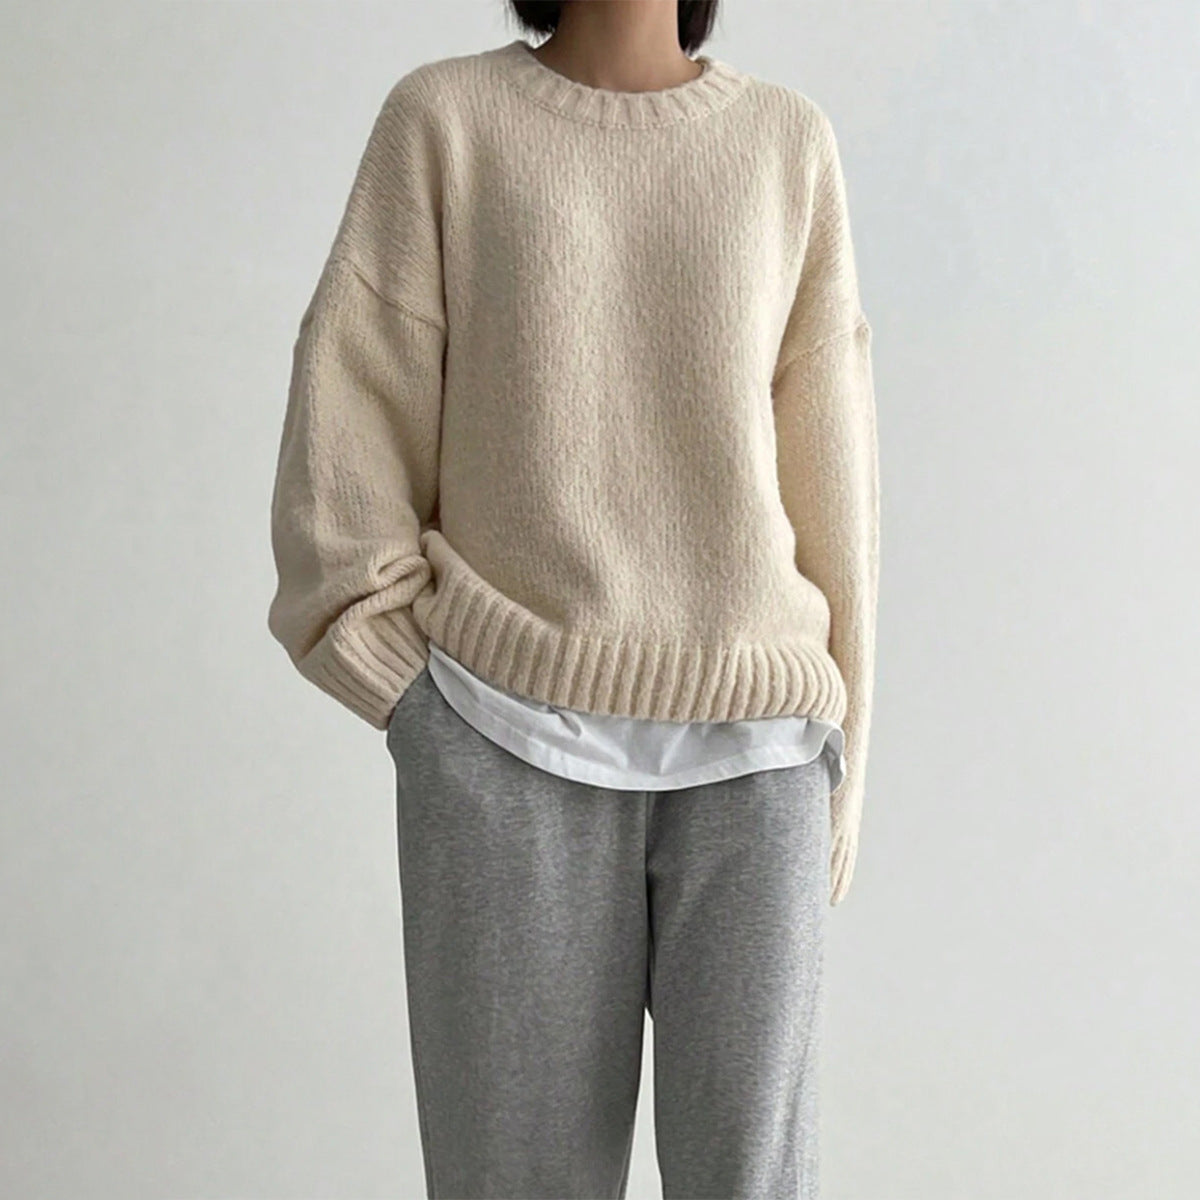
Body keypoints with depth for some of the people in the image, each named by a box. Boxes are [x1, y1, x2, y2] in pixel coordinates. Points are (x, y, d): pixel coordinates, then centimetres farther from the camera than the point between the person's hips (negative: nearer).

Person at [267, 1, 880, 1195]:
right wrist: (421, 708, -6)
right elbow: (353, 411, 0)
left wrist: (839, 749, 6)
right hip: (511, 739, -1)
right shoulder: (442, 118, 2)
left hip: (750, 749, 2)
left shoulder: (790, 142, 6)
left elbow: (825, 464, 6)